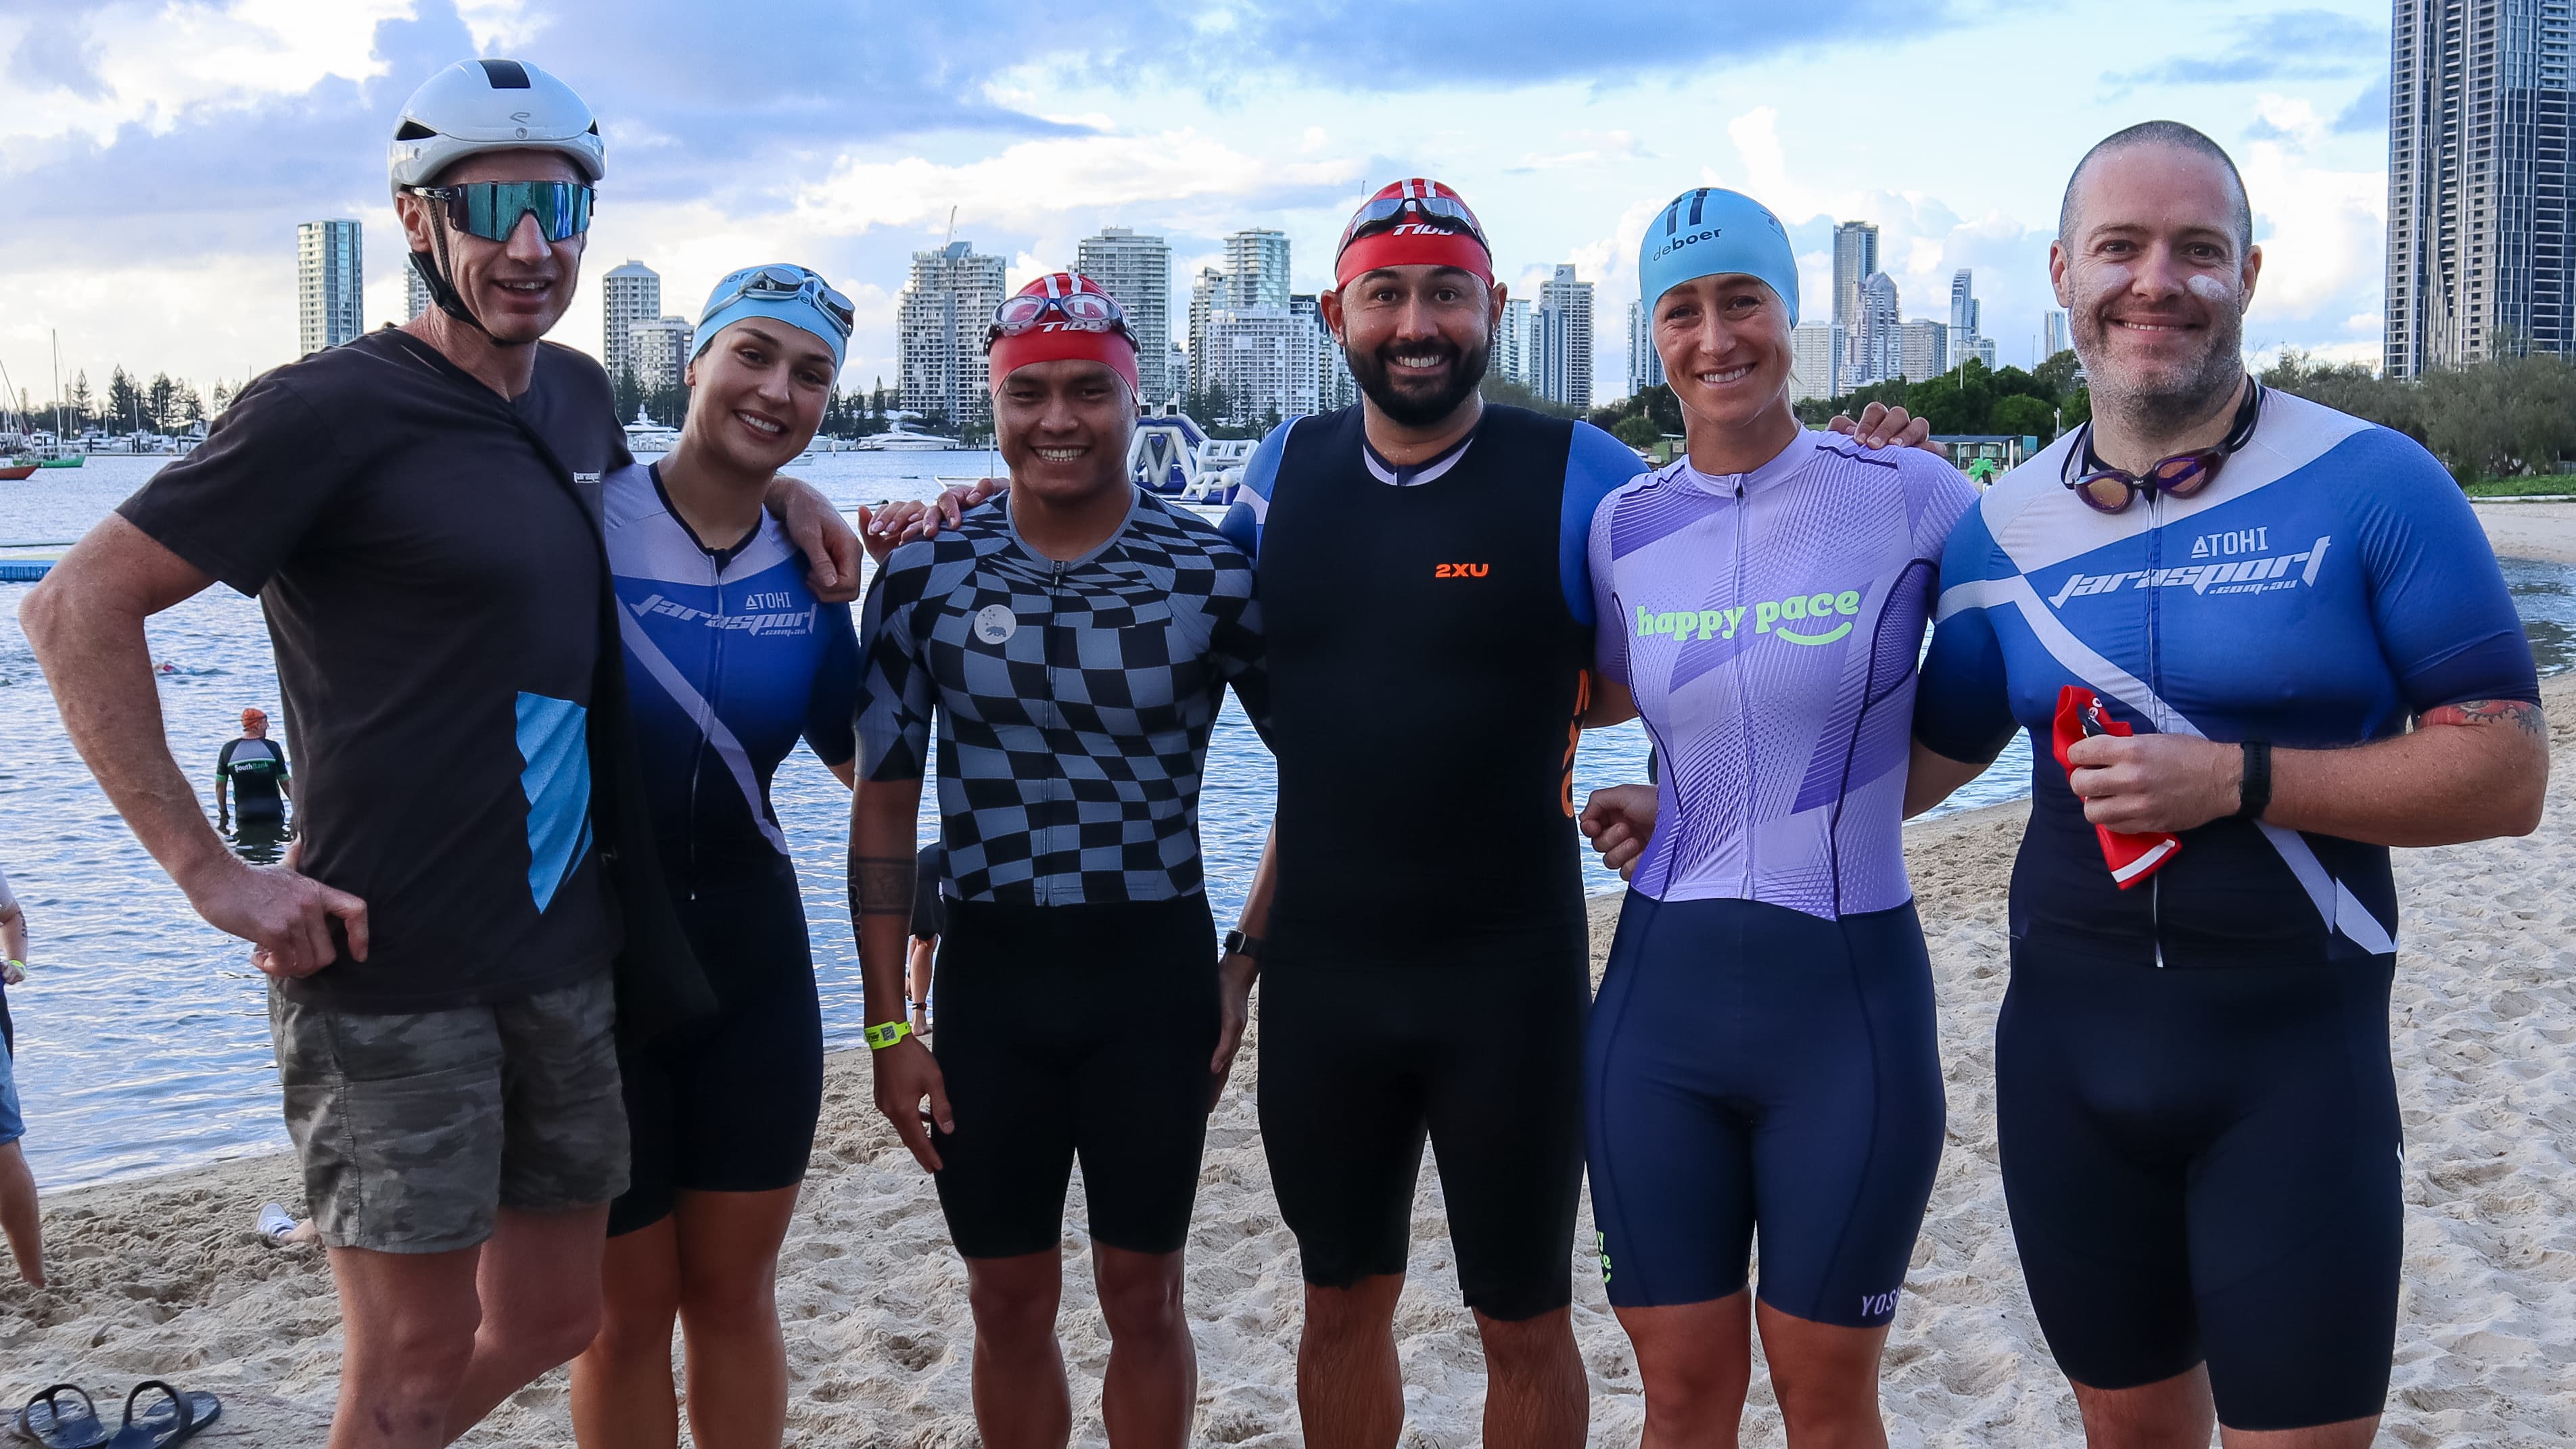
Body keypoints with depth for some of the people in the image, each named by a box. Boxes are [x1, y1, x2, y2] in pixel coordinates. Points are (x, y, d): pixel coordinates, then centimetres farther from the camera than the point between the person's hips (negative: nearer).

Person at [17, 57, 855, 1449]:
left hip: (566, 955, 7)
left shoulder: (577, 396, 9)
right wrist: (209, 869, -16)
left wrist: (773, 482, 14)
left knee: (552, 1314, 16)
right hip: (390, 966, -7)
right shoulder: (331, 408, -12)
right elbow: (76, 606, -12)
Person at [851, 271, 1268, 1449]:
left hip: (1155, 966, -1)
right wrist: (889, 1026, -2)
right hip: (990, 966, 1)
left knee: (1142, 1292, 10)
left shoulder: (1214, 575, -6)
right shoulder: (924, 576, -2)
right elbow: (884, 802, 2)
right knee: (1008, 1298, 12)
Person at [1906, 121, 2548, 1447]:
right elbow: (1919, 762, 13)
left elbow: (2506, 770, -10)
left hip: (2295, 1059, -3)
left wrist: (2235, 781, -19)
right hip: (2066, 1052, 4)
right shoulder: (2005, 526, 4)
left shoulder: (2375, 487, -7)